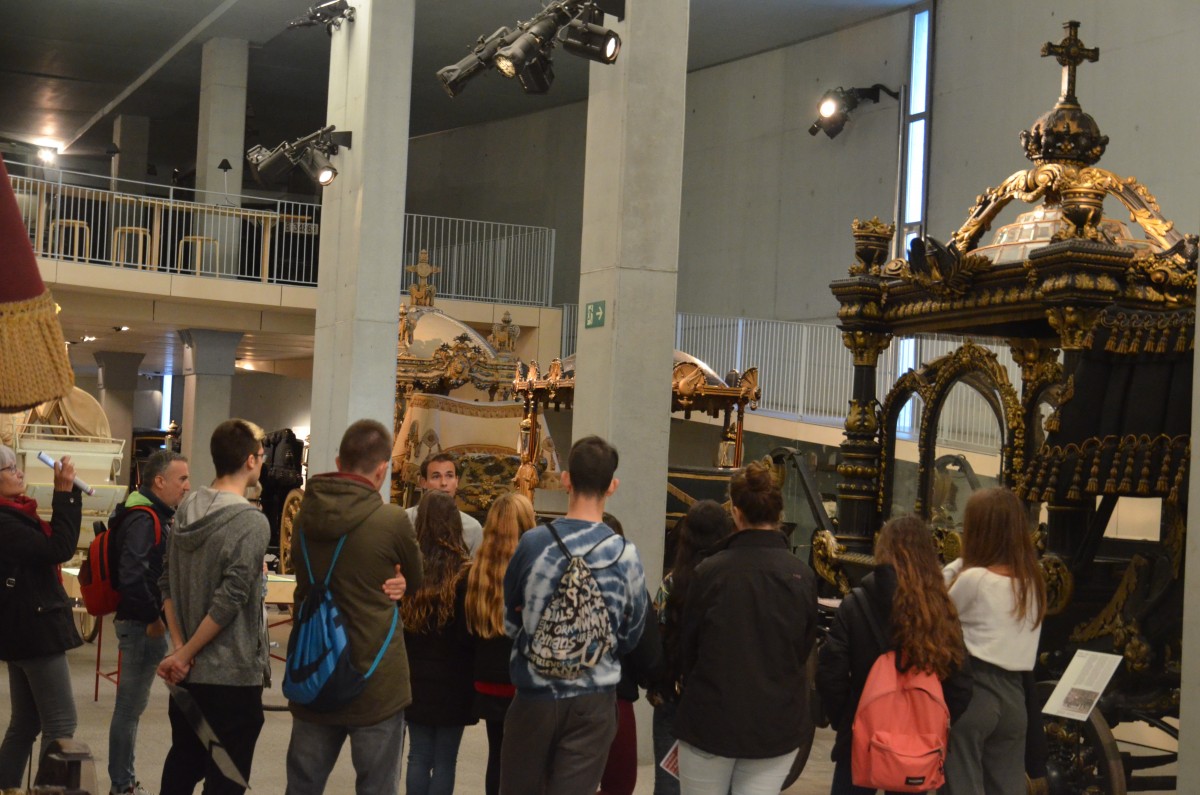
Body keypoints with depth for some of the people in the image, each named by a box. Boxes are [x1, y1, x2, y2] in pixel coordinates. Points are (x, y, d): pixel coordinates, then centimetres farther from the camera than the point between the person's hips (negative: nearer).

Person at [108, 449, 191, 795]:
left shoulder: (157, 516, 14)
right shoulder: (143, 520, -17)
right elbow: (131, 575, -26)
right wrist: (152, 618, -17)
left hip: (146, 623, 10)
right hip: (142, 624, -10)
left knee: (131, 705, 16)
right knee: (130, 706, -1)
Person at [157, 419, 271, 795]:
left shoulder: (186, 510, 5)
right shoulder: (252, 523, -18)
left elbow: (167, 584, 5)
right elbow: (230, 601, -22)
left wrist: (180, 647, 0)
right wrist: (183, 656, -13)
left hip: (188, 671, 7)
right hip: (233, 675, -7)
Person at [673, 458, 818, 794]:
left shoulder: (711, 570, -12)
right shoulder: (803, 576, -7)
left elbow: (687, 646, -1)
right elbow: (805, 649, 5)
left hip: (711, 718, -1)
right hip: (778, 723, 2)